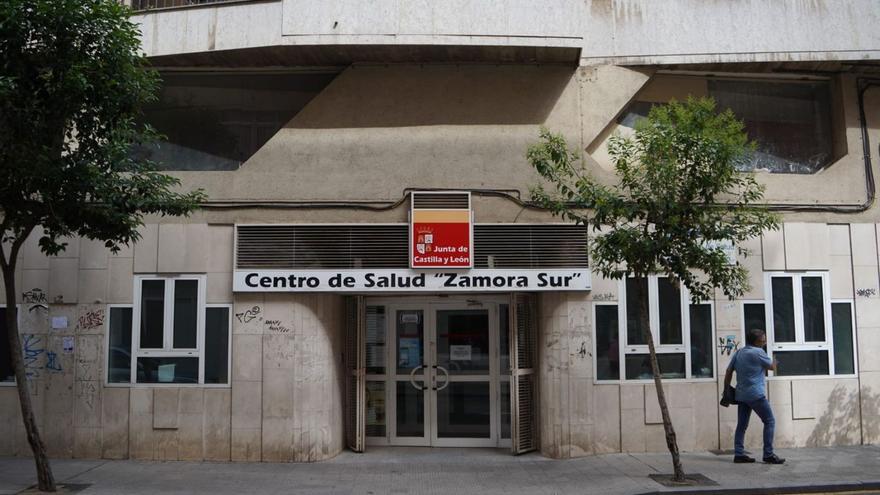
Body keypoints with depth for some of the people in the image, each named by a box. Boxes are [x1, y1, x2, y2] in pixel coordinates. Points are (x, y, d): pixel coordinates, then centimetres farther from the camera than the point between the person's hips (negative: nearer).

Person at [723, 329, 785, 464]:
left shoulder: (738, 353, 12)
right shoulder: (758, 352, -8)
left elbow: (729, 372, 11)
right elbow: (772, 367, 5)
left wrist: (726, 390, 15)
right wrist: (774, 362, 28)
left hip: (741, 395, 7)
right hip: (756, 394, -7)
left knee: (742, 425, 9)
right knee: (769, 421, 1)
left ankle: (739, 454, 7)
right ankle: (768, 454, -1)